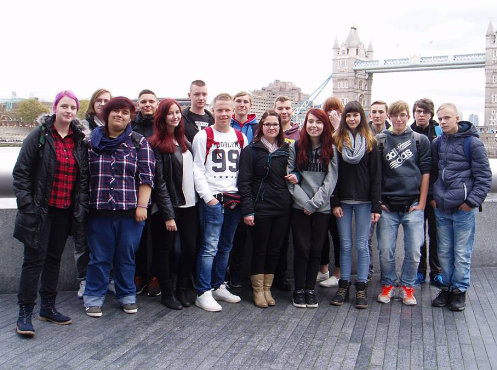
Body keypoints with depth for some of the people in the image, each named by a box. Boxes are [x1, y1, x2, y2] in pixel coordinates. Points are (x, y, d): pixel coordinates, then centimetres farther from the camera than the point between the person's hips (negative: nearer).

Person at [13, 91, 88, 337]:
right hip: (40, 210, -5)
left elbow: (84, 176, 12)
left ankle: (48, 307, 26)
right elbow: (20, 172, -7)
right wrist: (26, 204, -13)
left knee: (54, 258, 14)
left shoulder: (79, 140, 7)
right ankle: (25, 313, 6)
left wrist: (81, 205, 5)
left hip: (65, 211, 5)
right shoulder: (39, 135, -6)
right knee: (34, 259, -3)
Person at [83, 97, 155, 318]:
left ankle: (127, 296, 24)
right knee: (99, 256, 7)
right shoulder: (92, 141, 9)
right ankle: (93, 298, 21)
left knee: (126, 256, 8)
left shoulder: (139, 142, 4)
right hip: (99, 210, 1)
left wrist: (142, 205, -8)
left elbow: (146, 176, -1)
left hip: (130, 210, -1)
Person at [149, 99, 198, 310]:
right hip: (168, 206, -6)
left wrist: (197, 199, 8)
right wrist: (168, 214, -15)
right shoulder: (157, 144, -8)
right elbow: (159, 182, -12)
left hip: (189, 204, 6)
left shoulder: (184, 141, 14)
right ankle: (167, 293, 19)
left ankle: (182, 290, 21)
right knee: (165, 249, 6)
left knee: (190, 248, 4)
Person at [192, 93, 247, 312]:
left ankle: (218, 286, 24)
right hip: (212, 199, -5)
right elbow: (197, 170, -4)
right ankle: (203, 293, -1)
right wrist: (208, 196, -11)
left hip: (234, 199, 5)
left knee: (225, 246, 12)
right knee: (209, 247, -7)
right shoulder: (204, 136, 1)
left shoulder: (241, 137, 13)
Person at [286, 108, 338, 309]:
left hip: (322, 208, 1)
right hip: (300, 207, -1)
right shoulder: (295, 147, 4)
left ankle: (310, 289, 19)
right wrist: (304, 201, -9)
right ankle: (299, 290, 13)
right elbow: (290, 177, 0)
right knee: (302, 249, 0)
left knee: (316, 250, 6)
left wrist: (314, 203, -10)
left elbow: (330, 180, -2)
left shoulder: (331, 149, 4)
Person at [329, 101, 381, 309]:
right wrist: (334, 202, -6)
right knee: (345, 244, 6)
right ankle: (344, 285, 16)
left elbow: (375, 175, 1)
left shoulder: (370, 142, 4)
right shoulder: (336, 141, 4)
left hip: (364, 201, 0)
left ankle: (361, 287, 13)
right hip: (343, 200, 1)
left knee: (362, 245, 4)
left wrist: (376, 206, -5)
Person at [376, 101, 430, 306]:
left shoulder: (420, 140, 7)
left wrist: (422, 202, 1)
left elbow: (425, 172, 6)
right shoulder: (380, 141, 6)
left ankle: (407, 286, 20)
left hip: (413, 206, 0)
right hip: (387, 206, 0)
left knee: (413, 251, 2)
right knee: (385, 251, 2)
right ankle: (388, 284, 21)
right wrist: (377, 201, 3)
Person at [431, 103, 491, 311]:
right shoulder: (437, 143, 8)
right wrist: (431, 197, 10)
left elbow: (484, 177, -5)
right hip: (440, 208, 5)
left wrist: (472, 201, -11)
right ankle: (446, 287, 27)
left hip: (463, 210, -5)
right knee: (444, 252, 13)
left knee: (462, 254, 4)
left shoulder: (472, 143, -7)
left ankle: (460, 290, 19)